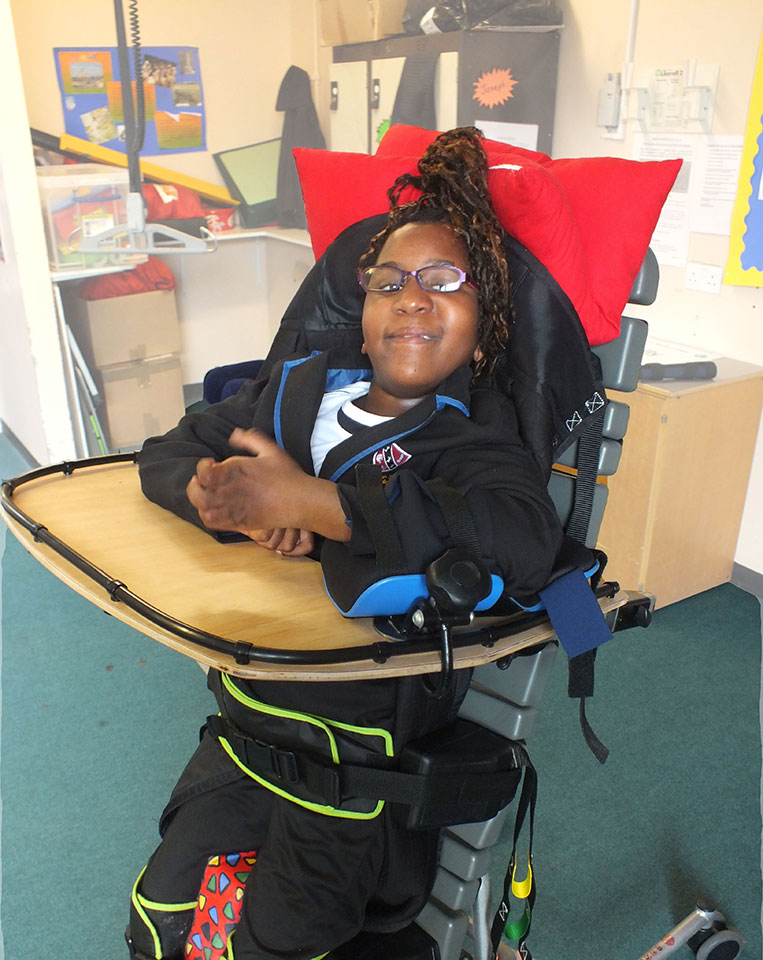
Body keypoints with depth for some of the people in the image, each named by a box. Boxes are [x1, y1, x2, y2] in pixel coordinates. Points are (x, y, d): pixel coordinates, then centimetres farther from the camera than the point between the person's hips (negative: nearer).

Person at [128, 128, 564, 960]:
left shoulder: (470, 436, -14)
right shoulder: (302, 385, 0)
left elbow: (523, 543, -35)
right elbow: (165, 455, 5)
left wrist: (308, 500, -34)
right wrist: (240, 507, -19)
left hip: (359, 763, -4)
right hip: (244, 723, 5)